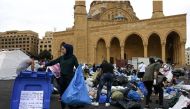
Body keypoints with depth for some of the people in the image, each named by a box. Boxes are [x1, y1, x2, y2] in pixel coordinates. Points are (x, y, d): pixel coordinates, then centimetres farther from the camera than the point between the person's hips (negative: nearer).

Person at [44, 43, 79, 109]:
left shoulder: (73, 57, -5)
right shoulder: (61, 57, 7)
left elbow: (77, 67, -7)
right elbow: (53, 62, 10)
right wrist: (45, 65, 4)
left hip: (70, 78, -5)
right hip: (62, 77, 5)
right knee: (62, 93, 9)